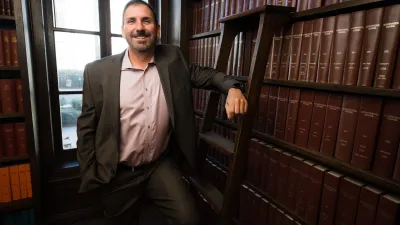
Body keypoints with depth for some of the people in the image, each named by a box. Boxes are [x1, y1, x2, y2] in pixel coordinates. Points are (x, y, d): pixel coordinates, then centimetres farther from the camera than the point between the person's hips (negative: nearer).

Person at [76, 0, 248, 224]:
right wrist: (90, 175, -4)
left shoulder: (173, 59, -5)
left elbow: (203, 73, 6)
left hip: (162, 165, 1)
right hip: (119, 173, 0)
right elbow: (87, 127, -6)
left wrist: (232, 88, -16)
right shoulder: (98, 71, -12)